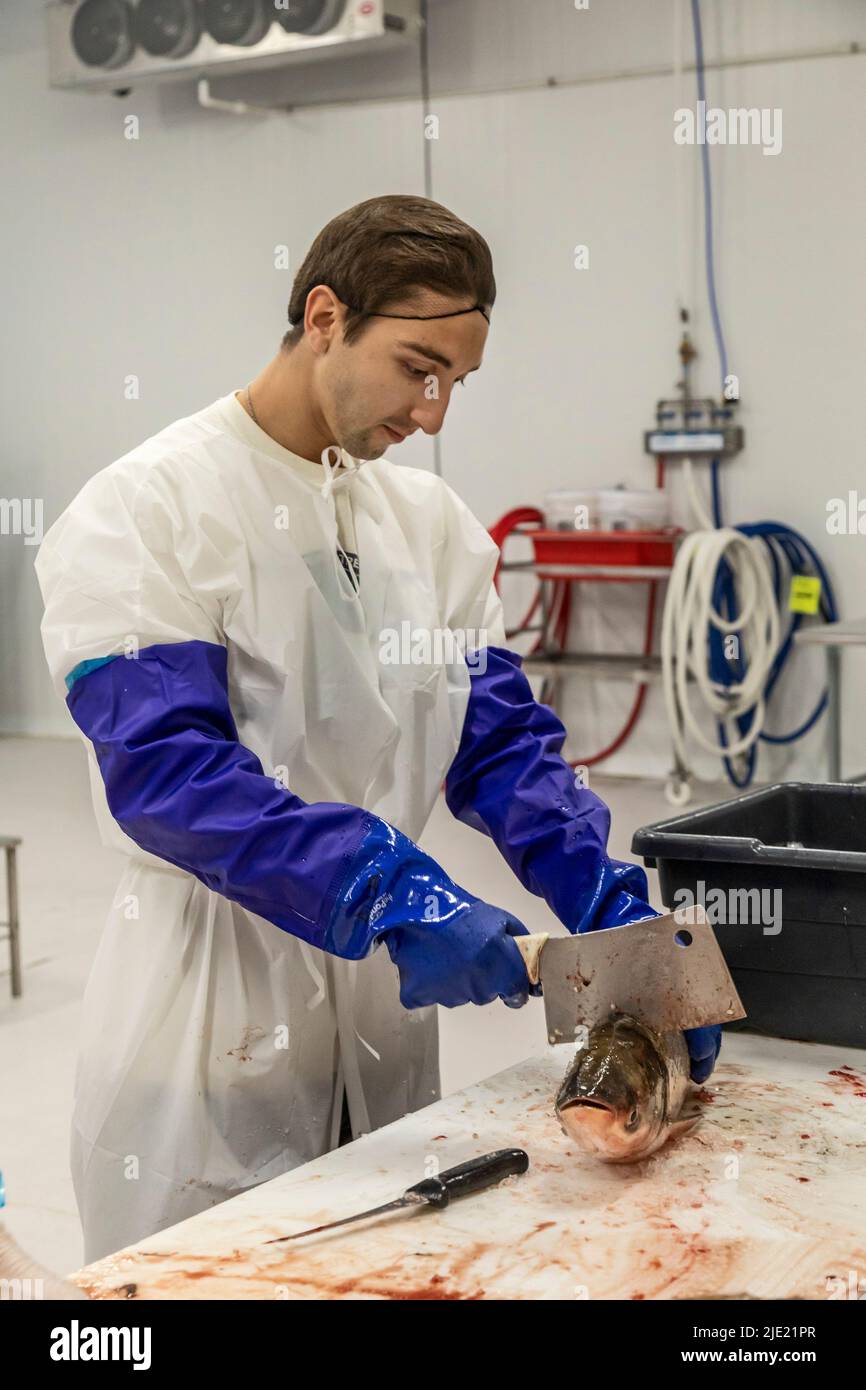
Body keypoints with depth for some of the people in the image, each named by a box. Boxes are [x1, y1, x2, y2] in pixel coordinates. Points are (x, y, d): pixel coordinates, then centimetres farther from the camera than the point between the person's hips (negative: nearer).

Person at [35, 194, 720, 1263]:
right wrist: (389, 892, -32)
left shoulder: (433, 523, 7)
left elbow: (501, 746, 5)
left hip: (383, 1002, 6)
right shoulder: (143, 510, -11)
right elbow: (164, 766, -23)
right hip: (210, 1011, -6)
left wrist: (617, 912, -9)